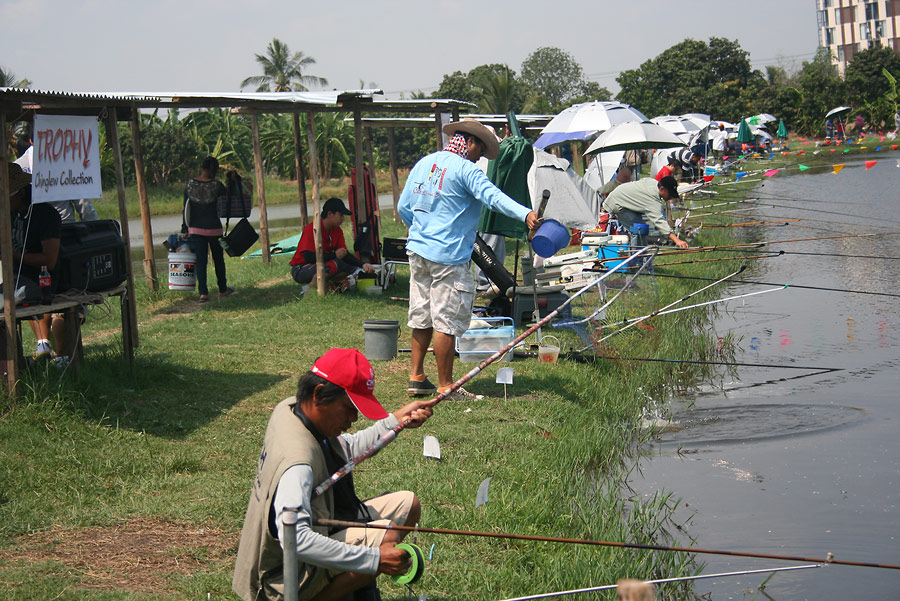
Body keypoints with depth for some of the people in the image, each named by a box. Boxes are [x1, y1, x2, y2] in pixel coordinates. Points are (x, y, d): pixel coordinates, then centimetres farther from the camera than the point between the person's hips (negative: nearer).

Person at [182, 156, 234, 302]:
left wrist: (184, 228, 10)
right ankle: (223, 289, 27)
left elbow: (185, 207, 2)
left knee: (201, 260, 4)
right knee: (218, 259, 15)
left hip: (195, 228, 2)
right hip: (213, 228, -2)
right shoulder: (216, 185, -13)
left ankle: (203, 292, -4)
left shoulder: (190, 184, -3)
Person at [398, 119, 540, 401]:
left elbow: (403, 207, 19)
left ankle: (416, 377, 23)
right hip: (448, 257, -8)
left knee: (422, 318, 16)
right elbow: (492, 196, -28)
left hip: (418, 251, 8)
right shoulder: (464, 169, -12)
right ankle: (445, 386, 3)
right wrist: (525, 214, -40)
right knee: (446, 322, -2)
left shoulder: (423, 164, 13)